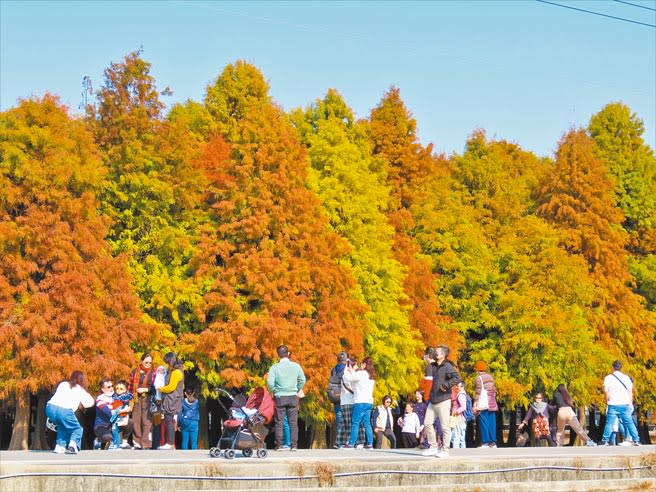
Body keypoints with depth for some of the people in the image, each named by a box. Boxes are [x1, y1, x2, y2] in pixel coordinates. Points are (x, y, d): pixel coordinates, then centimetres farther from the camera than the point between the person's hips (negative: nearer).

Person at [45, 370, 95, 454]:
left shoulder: (63, 384, 25)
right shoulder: (80, 390, 18)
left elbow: (58, 396, 21)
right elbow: (89, 403, 27)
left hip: (50, 407, 4)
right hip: (64, 411, -4)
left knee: (62, 427, 30)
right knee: (77, 429, 17)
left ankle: (60, 446, 16)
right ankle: (73, 444, -8)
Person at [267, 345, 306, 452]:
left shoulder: (275, 367, -6)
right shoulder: (295, 366, 1)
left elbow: (270, 382, -13)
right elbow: (302, 380, 1)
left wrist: (273, 391, 4)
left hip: (280, 397, -1)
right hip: (293, 396, 2)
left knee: (279, 422, 4)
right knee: (293, 422, 5)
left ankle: (279, 445, 2)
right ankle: (294, 445, 3)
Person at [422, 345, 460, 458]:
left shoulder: (447, 366, -9)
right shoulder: (433, 366, 14)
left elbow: (457, 378, -21)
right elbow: (428, 377, 6)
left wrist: (446, 385, -19)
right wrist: (429, 363, 3)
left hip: (443, 401, -8)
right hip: (433, 401, 8)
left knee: (445, 426, -3)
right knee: (427, 423, 8)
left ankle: (444, 450, 2)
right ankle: (433, 447, 17)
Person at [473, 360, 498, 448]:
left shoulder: (479, 378, -6)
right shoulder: (491, 377, 14)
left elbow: (478, 392, -11)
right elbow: (494, 390, 16)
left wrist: (475, 404, -10)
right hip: (492, 404, 6)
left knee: (484, 423, -6)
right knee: (492, 423, 6)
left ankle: (485, 442, -10)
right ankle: (493, 442, 6)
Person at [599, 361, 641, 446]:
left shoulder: (608, 378, 2)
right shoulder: (626, 377, 9)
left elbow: (606, 390, -5)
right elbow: (630, 391, 7)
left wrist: (608, 400, 9)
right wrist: (630, 403, 12)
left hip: (613, 404, -2)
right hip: (625, 404, 2)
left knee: (609, 423, -1)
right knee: (629, 422, 6)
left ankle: (605, 441, -5)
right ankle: (636, 440, 3)